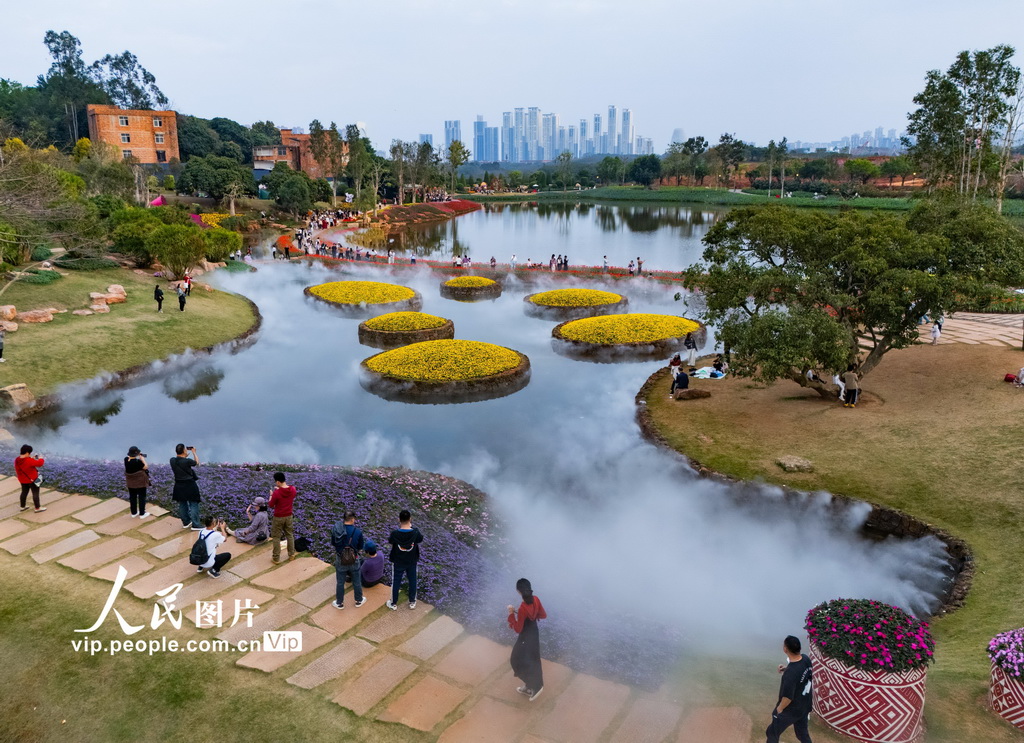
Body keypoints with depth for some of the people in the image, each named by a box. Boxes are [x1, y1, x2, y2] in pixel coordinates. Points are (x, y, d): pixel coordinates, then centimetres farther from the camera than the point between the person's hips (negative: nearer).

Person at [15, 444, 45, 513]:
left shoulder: (17, 460, -6)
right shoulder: (29, 460, -30)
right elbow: (39, 463, -22)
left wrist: (31, 458, 3)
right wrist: (41, 459, -3)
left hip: (22, 480, 8)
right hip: (32, 480, -8)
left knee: (24, 492, 22)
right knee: (35, 493, 3)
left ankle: (23, 506, 35)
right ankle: (37, 508, 9)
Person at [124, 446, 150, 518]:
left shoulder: (126, 459, -11)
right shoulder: (137, 462, -29)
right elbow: (146, 467, -17)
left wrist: (138, 457, 1)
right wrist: (142, 459, -9)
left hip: (130, 482, 6)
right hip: (140, 482, -6)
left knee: (132, 497, 18)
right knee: (142, 497, 9)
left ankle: (134, 513, 30)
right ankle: (142, 514, 17)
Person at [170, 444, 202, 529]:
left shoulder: (172, 460, -8)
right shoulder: (187, 461, -22)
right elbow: (197, 463, -3)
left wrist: (185, 456, 17)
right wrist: (194, 452, 7)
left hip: (179, 486, 6)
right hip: (189, 485, -6)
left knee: (182, 504, 18)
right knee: (193, 504, 2)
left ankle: (186, 522, 30)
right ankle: (195, 525, 4)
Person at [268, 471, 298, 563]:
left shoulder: (276, 493, -24)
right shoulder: (293, 489, -9)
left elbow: (271, 505, -10)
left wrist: (271, 495, 3)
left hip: (278, 518, -5)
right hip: (289, 516, 5)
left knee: (276, 537, 10)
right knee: (290, 535, 20)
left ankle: (276, 558, 15)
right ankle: (291, 555, 28)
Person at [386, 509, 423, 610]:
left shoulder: (395, 533, -28)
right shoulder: (415, 532, -25)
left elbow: (390, 542, -6)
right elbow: (420, 539, -3)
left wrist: (399, 528, -1)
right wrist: (411, 526, 1)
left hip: (398, 562, -1)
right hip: (412, 562, 1)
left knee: (396, 582, 19)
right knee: (412, 581, 22)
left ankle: (393, 604, 34)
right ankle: (412, 602, 37)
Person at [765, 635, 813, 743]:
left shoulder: (790, 673, -38)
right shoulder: (806, 659, -14)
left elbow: (787, 697, -30)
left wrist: (779, 708, -12)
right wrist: (787, 668, -2)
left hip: (790, 710, -7)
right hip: (804, 706, 7)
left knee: (772, 733, 18)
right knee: (803, 733, 26)